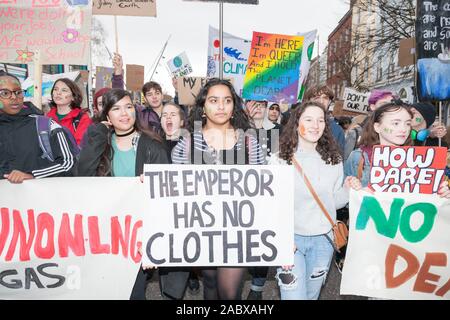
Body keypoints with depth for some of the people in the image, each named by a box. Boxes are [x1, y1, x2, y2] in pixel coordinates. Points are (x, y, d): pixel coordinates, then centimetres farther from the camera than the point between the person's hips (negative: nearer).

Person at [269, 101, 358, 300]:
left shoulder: (333, 161, 2)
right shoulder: (279, 160, -9)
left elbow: (334, 202, 8)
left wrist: (347, 190, -12)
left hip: (323, 239, 4)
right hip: (290, 237, -3)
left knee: (312, 295, 20)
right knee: (294, 296, -3)